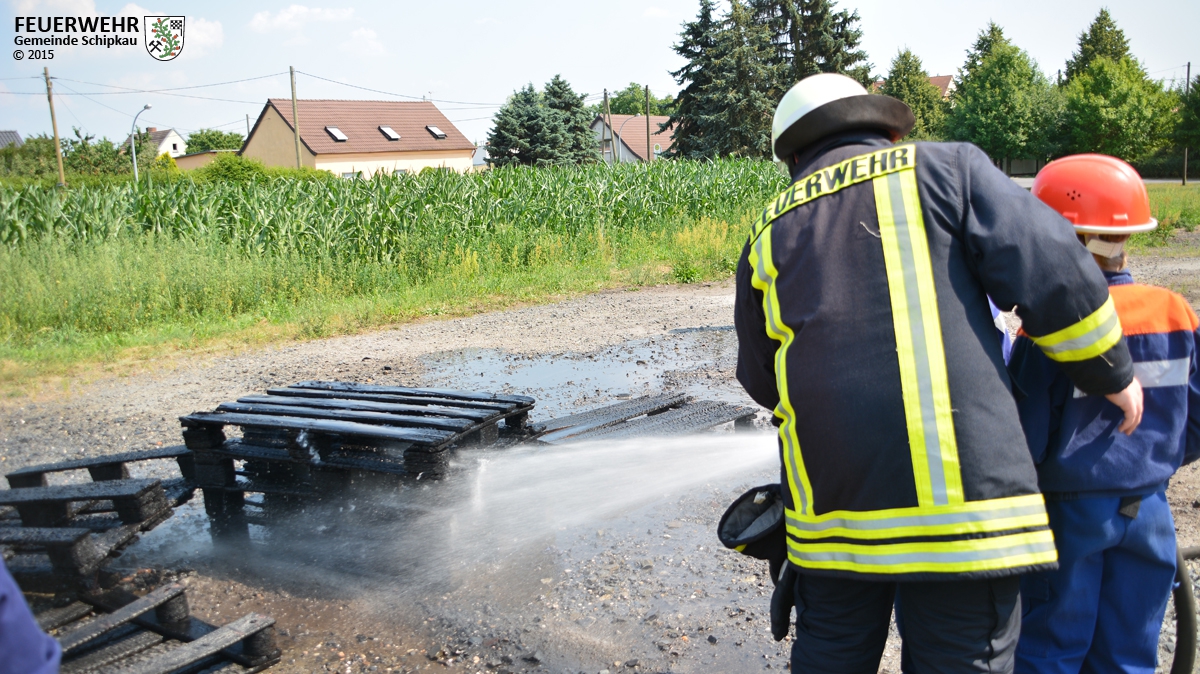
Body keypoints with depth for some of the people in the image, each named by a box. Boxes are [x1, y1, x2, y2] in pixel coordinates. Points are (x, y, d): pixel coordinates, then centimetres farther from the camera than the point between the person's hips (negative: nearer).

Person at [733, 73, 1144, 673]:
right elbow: (1054, 274, -3)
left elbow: (760, 380, 21)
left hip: (828, 503, 4)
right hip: (956, 487, -3)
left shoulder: (770, 234, 15)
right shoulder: (946, 168, 5)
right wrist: (1112, 373, 12)